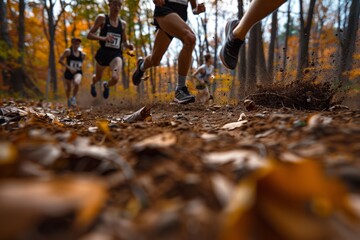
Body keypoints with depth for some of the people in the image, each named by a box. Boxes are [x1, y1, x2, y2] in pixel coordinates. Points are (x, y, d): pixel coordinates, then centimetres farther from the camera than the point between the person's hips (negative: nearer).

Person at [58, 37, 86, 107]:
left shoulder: (82, 54, 7)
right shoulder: (68, 51, -5)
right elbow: (60, 60, -8)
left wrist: (80, 66, 4)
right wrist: (69, 67, -17)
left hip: (78, 72, 1)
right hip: (68, 72, -1)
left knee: (77, 83, -32)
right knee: (68, 88, 13)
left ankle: (73, 98, -9)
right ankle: (68, 100, 45)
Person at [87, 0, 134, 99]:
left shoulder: (123, 24, 7)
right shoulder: (102, 18, -3)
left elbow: (124, 42, 20)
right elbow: (89, 35, -6)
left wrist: (128, 45, -4)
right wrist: (104, 38, -23)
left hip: (116, 54, 1)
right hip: (103, 53, -1)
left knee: (115, 78, -24)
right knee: (98, 77, 20)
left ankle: (106, 85, 15)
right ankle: (93, 85, 62)